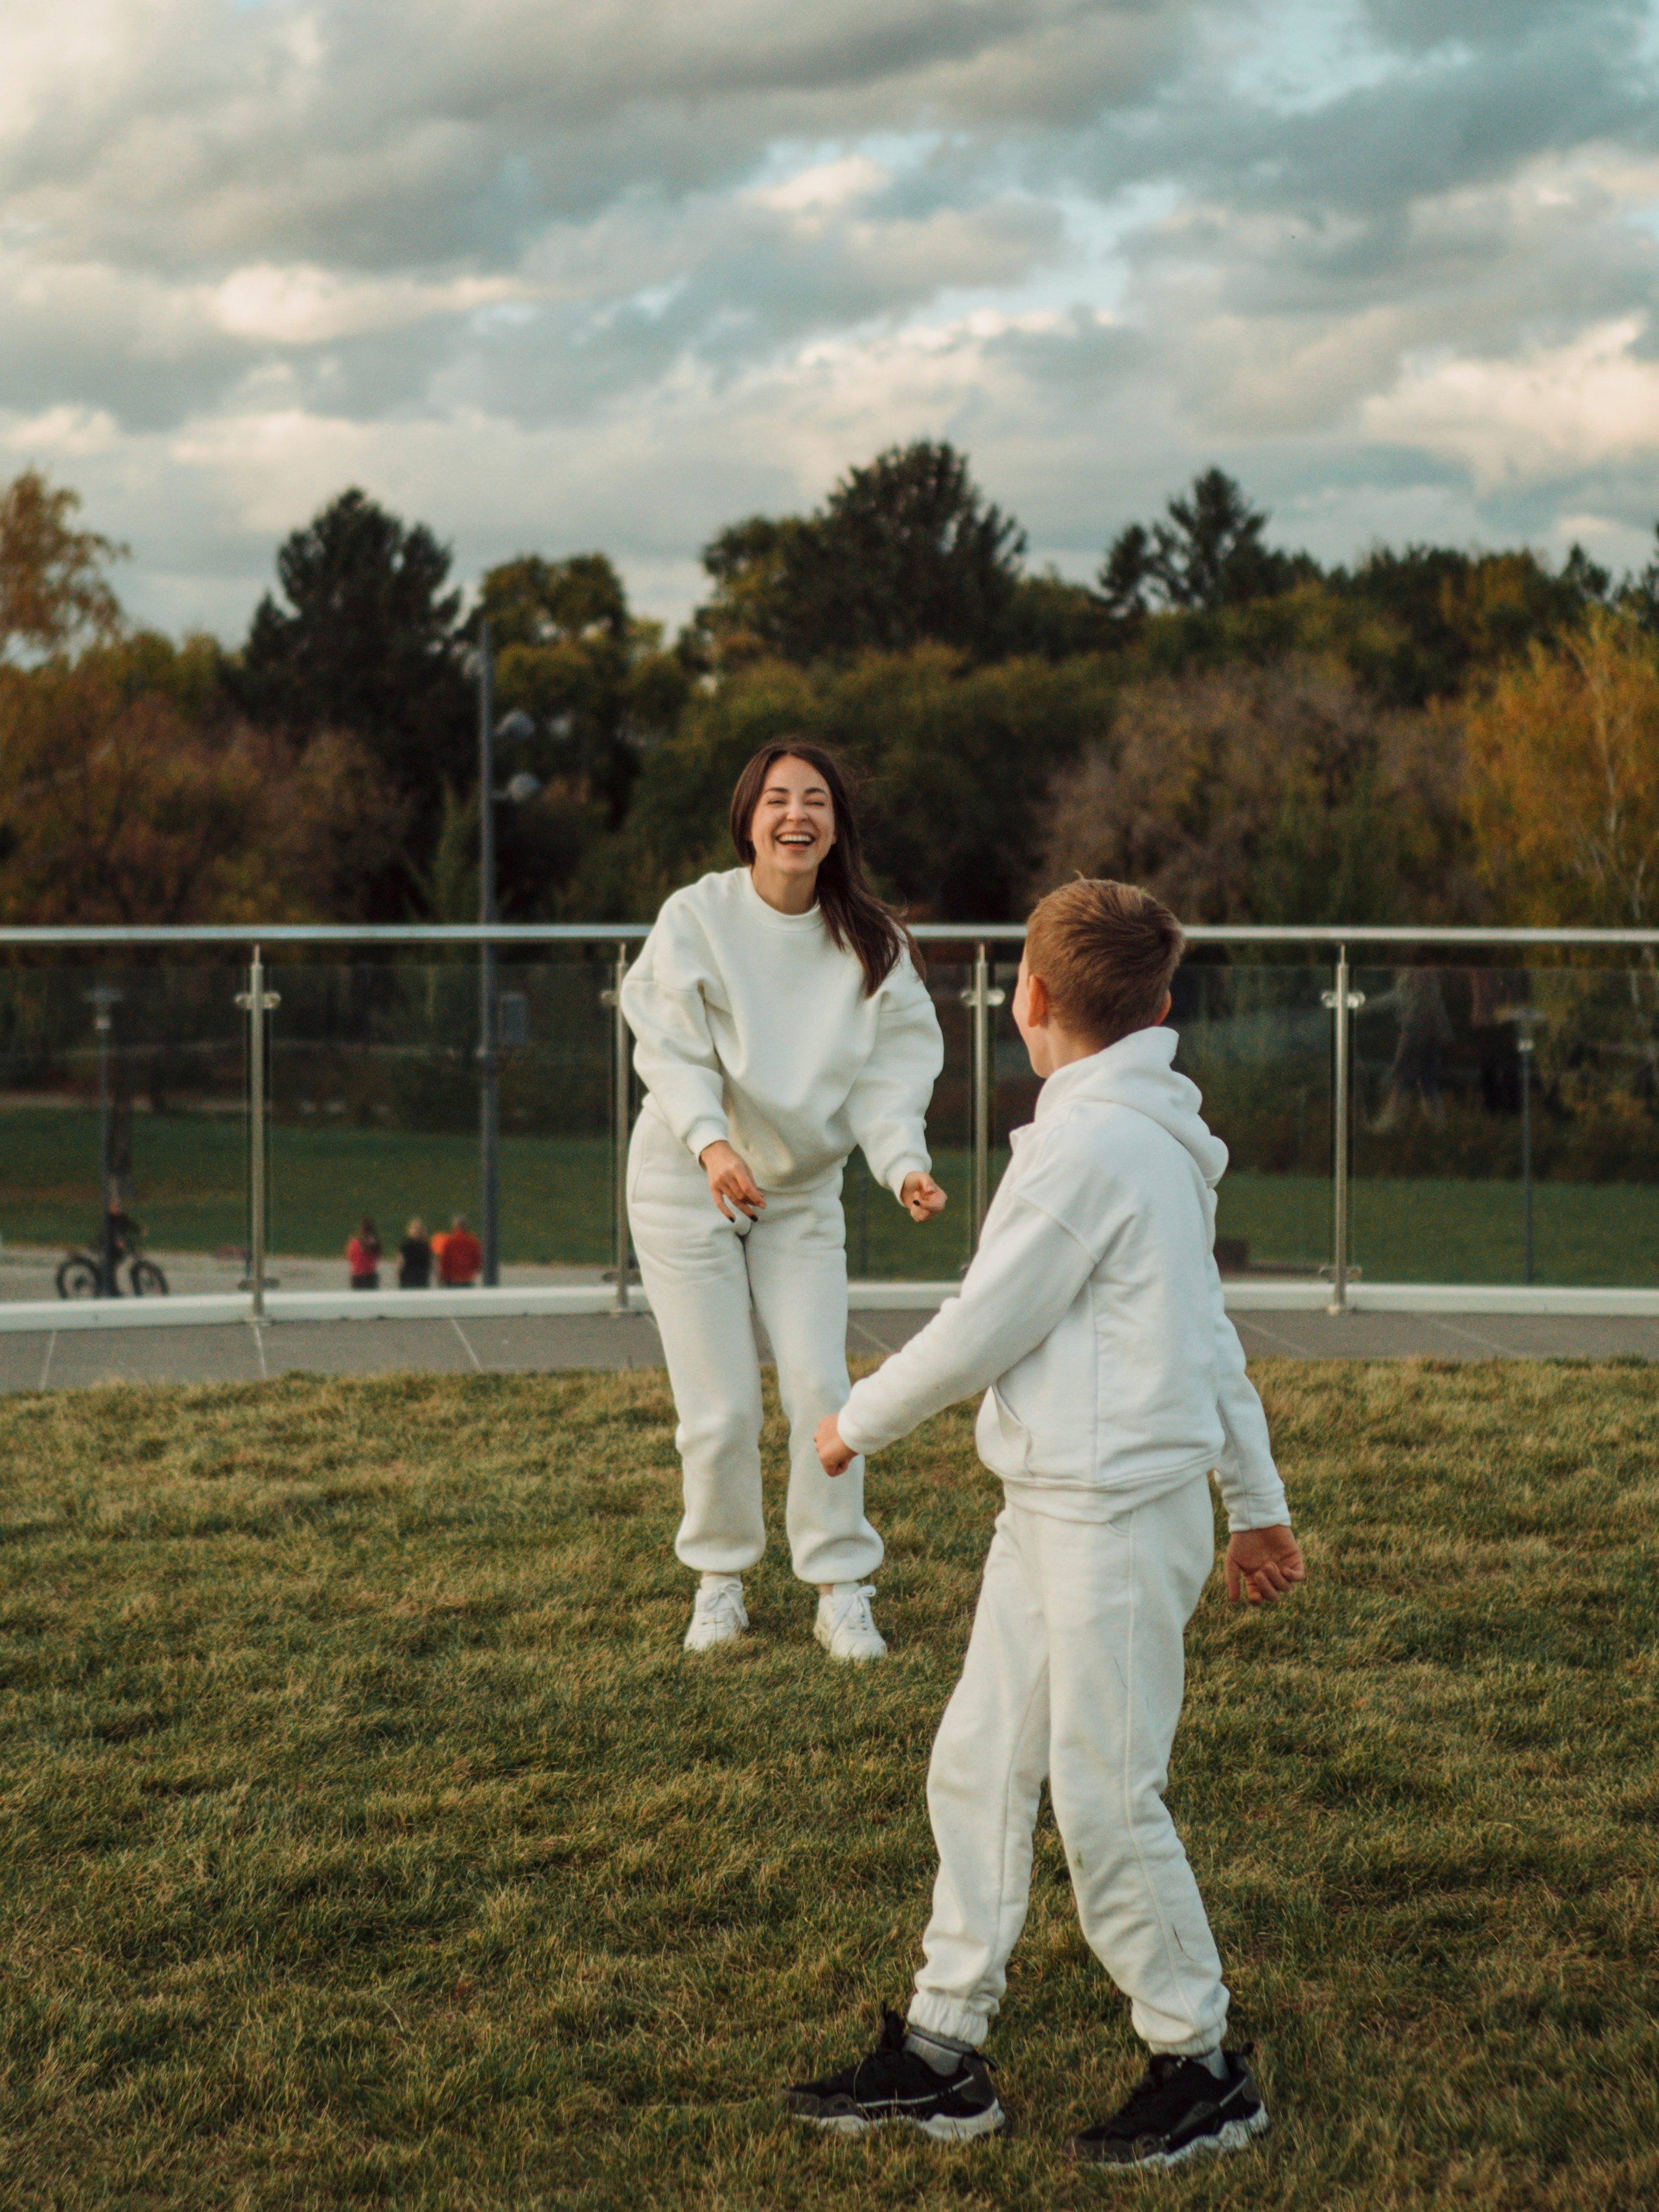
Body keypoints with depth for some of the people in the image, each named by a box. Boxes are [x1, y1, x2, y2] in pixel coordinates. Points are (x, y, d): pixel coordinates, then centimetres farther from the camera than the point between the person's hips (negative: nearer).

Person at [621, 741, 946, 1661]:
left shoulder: (871, 944, -3)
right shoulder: (696, 916, -12)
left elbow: (887, 1072, -7)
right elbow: (673, 1051, -16)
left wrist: (905, 1165, -25)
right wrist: (710, 1142, -33)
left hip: (802, 1192, 2)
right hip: (687, 1184, -2)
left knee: (821, 1388, -5)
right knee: (721, 1409, -1)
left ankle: (841, 1592, 8)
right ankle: (719, 1581, 20)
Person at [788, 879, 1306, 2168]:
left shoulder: (1091, 1144, -17)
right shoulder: (1161, 1139, 14)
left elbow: (984, 1328, -14)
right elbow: (1210, 1331, 20)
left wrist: (860, 1424, 1)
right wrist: (1258, 1499, 25)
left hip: (1116, 1517, -10)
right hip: (1051, 1510, 10)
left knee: (1106, 1798, -3)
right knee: (978, 1769, 11)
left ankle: (1204, 2073, 10)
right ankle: (942, 2053, 17)